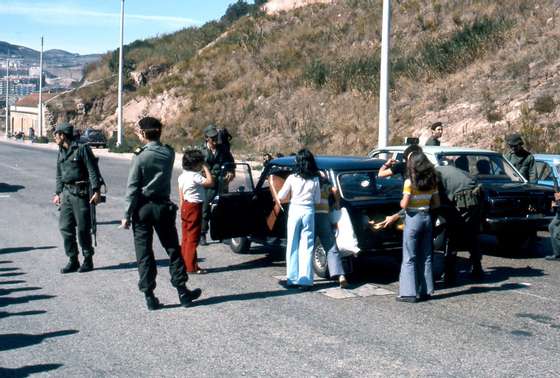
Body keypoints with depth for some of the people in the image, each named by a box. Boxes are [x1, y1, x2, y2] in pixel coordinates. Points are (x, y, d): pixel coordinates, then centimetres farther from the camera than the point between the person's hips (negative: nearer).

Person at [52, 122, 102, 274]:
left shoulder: (82, 149, -8)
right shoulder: (61, 153, 15)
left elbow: (93, 170, -11)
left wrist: (96, 191, -17)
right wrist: (58, 193, 18)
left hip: (81, 193, -7)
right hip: (66, 192, 7)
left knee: (83, 228, -2)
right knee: (65, 227, 3)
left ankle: (88, 260, 10)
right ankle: (73, 260, 12)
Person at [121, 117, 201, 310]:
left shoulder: (140, 156, -12)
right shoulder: (169, 153, -2)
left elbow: (132, 188, -12)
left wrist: (127, 215, -7)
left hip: (142, 208, -3)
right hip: (163, 206, 3)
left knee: (144, 253, 5)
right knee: (173, 250, 12)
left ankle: (149, 296, 7)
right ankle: (182, 291, 16)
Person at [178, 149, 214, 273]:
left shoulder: (182, 176, 9)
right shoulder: (195, 176, -19)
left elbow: (181, 197, 12)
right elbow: (210, 182, -23)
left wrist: (182, 210, 18)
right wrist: (206, 168, -14)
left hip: (185, 206, 9)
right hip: (194, 207, -9)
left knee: (185, 238, 14)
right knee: (193, 238, -4)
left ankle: (184, 263, 20)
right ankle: (191, 266, 0)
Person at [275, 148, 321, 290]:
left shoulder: (292, 178, -7)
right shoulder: (315, 180, -4)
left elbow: (281, 197, -3)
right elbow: (317, 200, 2)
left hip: (294, 211, 0)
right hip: (309, 212, 0)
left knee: (292, 245, 9)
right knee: (307, 247, 4)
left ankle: (292, 278, 12)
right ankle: (305, 280, 1)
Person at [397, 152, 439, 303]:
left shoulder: (409, 182, -13)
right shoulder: (432, 182, 4)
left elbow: (404, 204, -15)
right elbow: (436, 203, 6)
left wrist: (401, 202, 6)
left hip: (413, 219, -6)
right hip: (427, 218, 6)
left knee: (409, 258, 0)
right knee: (426, 257, 13)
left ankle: (410, 292, -1)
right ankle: (426, 290, 17)